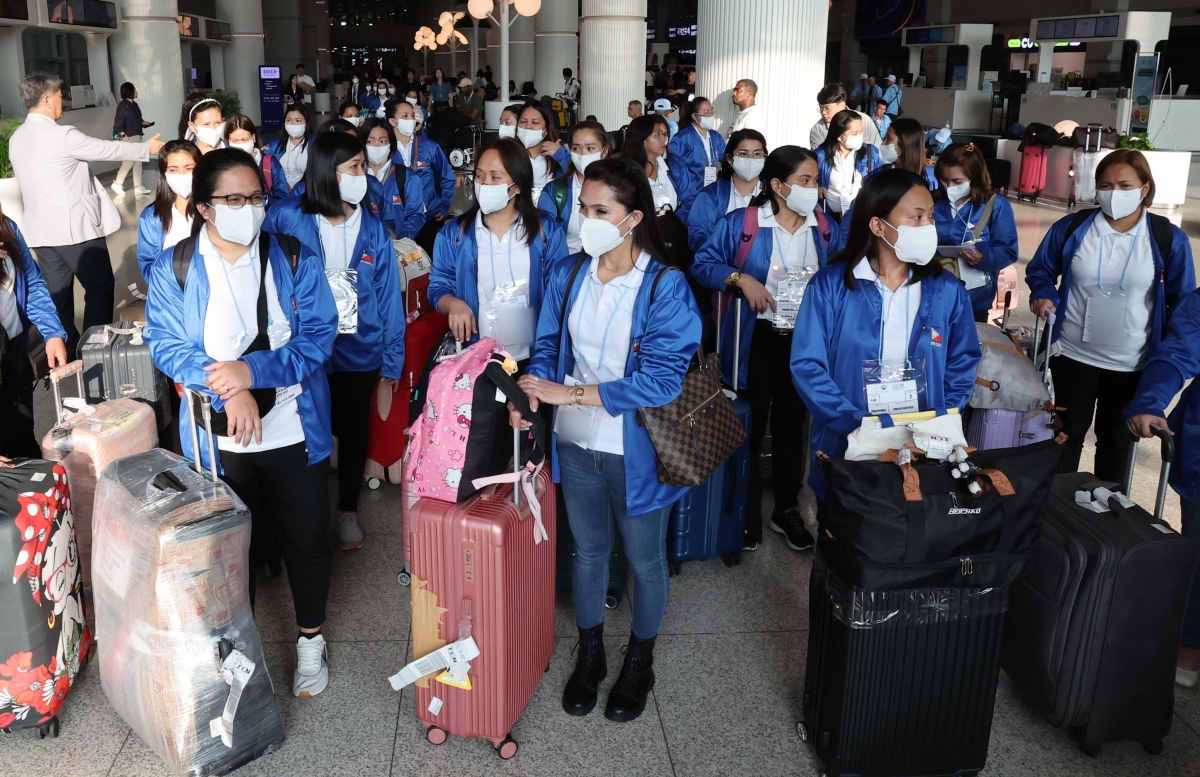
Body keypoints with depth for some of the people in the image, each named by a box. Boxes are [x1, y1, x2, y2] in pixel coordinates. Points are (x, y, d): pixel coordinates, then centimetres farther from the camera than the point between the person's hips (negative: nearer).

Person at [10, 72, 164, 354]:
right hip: (75, 227, -7)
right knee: (100, 287, 4)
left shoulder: (16, 139, 8)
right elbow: (107, 149, -6)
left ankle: (66, 351, 18)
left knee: (57, 294, 12)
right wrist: (147, 148, 9)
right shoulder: (62, 135, -16)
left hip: (41, 230, 8)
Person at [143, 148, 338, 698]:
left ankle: (310, 639, 35)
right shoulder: (173, 270, -3)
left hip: (295, 431, 0)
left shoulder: (295, 260, -4)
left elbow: (318, 337, -10)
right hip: (218, 440, 0)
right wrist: (228, 390, -26)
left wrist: (253, 370, -25)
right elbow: (166, 344, -10)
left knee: (306, 539, 12)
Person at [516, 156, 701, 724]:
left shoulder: (665, 286, -18)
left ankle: (639, 663, 40)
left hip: (635, 451, -3)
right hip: (576, 442, 4)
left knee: (644, 558, 16)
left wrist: (569, 392, -24)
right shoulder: (567, 274, -4)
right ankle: (589, 656, 43)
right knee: (588, 550, 21)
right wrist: (532, 392, -18)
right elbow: (548, 348, 5)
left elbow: (661, 379, -23)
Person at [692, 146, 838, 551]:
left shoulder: (825, 228, 3)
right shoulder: (740, 222, -8)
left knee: (791, 426, 15)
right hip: (756, 340, -3)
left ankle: (787, 510, 31)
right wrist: (740, 278, -21)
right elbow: (702, 264, -6)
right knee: (750, 428, 6)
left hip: (805, 342, 4)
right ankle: (748, 515, 22)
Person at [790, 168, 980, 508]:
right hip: (845, 448, -2)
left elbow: (963, 364, 5)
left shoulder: (946, 289, 0)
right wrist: (857, 423, -21)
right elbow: (808, 365, -12)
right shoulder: (830, 285, -9)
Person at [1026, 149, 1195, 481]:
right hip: (1073, 355, 0)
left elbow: (1183, 302, 0)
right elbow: (1039, 270, 9)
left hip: (1133, 364, 0)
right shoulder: (1071, 228, -6)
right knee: (1069, 433, 14)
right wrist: (1044, 295, -13)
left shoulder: (1169, 239, -7)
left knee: (1116, 439, 15)